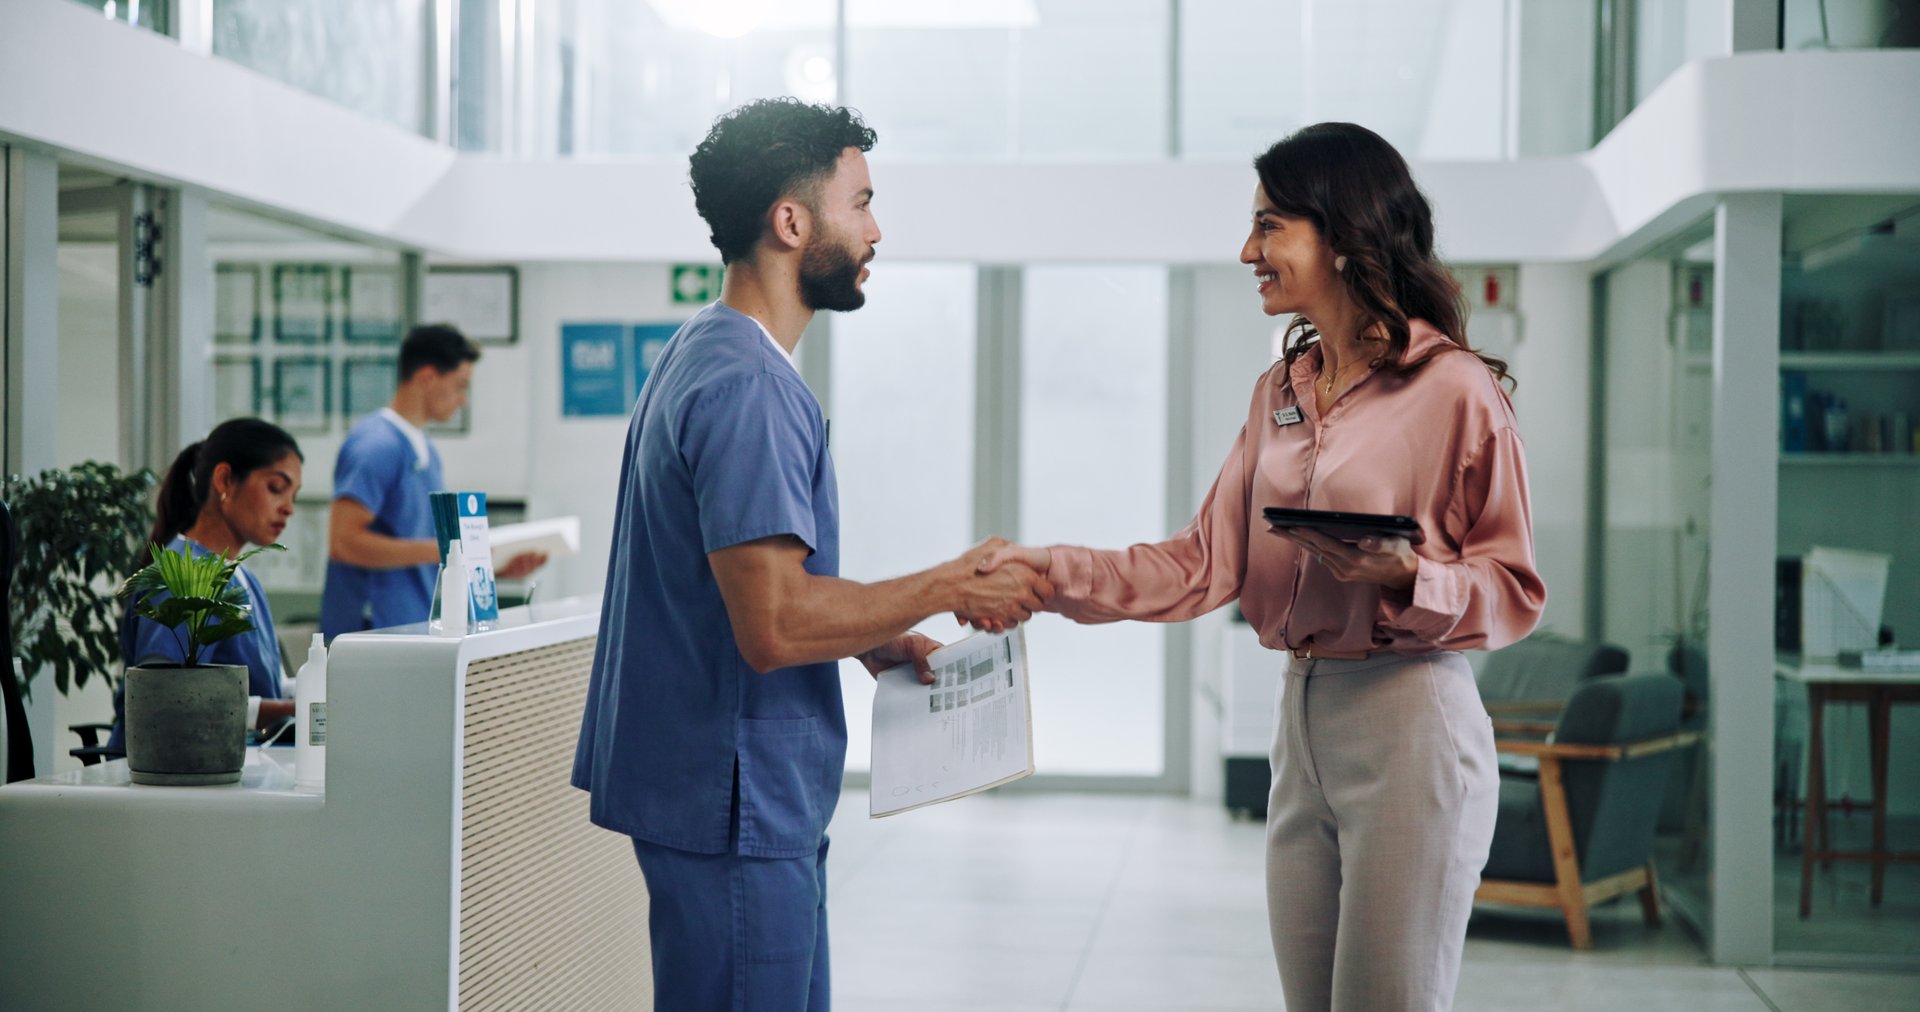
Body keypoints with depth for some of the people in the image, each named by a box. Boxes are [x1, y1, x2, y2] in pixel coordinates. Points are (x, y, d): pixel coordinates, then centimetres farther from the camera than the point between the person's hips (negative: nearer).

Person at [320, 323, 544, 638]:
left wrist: (497, 568, 9)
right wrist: (438, 550, -19)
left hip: (418, 634, 9)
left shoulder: (426, 450, 17)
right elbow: (342, 541, -20)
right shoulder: (375, 444, -12)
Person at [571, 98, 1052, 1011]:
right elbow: (774, 627, -26)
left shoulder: (701, 355, 14)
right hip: (733, 803, -11)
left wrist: (869, 641, 11)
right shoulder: (747, 387, -20)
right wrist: (951, 587, -16)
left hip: (757, 796, 11)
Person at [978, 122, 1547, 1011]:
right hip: (1302, 726, 7)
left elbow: (1515, 589, -5)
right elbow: (1206, 563, 7)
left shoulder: (1454, 388, -8)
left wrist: (1408, 577, -23)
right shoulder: (1281, 393, 14)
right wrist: (1049, 573, -3)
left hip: (1410, 732, -7)